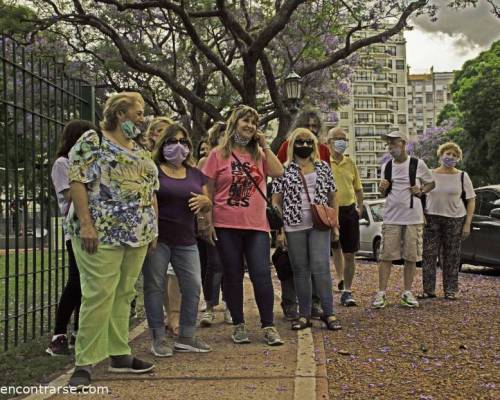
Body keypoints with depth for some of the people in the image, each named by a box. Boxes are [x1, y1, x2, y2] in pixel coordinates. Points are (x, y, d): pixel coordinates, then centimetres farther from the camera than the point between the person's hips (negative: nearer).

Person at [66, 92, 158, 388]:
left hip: (136, 234, 7)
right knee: (99, 295, -10)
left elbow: (151, 192, 20)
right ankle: (85, 363, -4)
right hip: (103, 232, -7)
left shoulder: (141, 152, 18)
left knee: (124, 295, 10)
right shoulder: (92, 141, -3)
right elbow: (77, 181, -11)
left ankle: (120, 355, 18)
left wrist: (153, 228, 13)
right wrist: (85, 223, -19)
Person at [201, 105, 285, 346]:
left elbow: (278, 172, -7)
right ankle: (239, 325, 18)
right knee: (233, 276, 7)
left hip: (256, 225, 2)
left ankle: (268, 326, 6)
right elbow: (209, 192, 2)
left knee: (262, 274, -3)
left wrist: (265, 146, -2)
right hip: (227, 226, -2)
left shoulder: (258, 154, 10)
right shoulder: (219, 154, 2)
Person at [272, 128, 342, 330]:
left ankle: (329, 313, 2)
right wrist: (279, 229, -3)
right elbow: (276, 201, 3)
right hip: (294, 227, 0)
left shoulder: (323, 167, 10)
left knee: (321, 268, -7)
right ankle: (304, 315, 14)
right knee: (300, 271, 6)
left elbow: (332, 197, 14)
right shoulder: (284, 170, 4)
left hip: (319, 225, 0)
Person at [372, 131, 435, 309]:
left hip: (413, 217, -2)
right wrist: (382, 188, -7)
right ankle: (381, 293, 1)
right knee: (386, 256, -2)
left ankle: (407, 292, 15)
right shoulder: (386, 166, 8)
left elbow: (431, 183, 9)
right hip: (391, 217, 2)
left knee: (411, 257, 5)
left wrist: (421, 191, -10)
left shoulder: (418, 164, -2)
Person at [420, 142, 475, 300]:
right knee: (429, 254, -2)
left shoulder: (462, 176, 5)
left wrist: (467, 224, -3)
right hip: (432, 219, 1)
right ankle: (429, 290, 5)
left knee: (452, 257, 2)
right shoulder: (430, 175, 6)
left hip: (455, 220, 0)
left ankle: (450, 290, 11)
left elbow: (471, 201, 5)